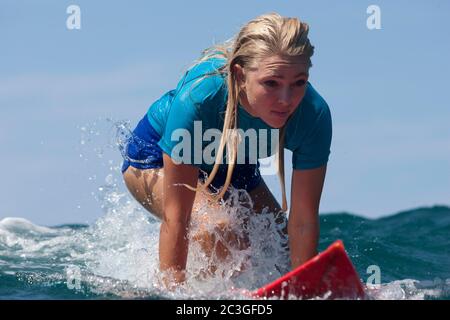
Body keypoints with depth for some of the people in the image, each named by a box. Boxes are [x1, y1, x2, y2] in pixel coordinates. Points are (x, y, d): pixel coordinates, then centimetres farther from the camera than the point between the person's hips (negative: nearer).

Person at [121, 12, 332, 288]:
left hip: (234, 167, 5)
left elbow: (303, 220, -25)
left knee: (282, 254, 1)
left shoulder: (314, 114, -33)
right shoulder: (199, 96, -43)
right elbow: (175, 217, -38)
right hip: (155, 156, -4)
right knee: (219, 227, -31)